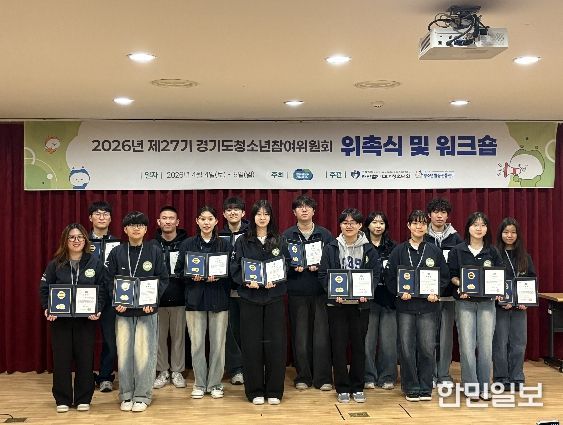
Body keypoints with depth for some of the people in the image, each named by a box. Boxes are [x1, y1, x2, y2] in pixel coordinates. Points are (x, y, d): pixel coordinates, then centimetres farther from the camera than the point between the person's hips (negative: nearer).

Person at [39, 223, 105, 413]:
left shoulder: (95, 263, 2)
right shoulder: (55, 264, 2)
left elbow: (102, 289, 2)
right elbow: (44, 289, 3)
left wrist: (97, 310, -11)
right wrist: (47, 309, -11)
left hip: (86, 319, 0)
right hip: (60, 319, 0)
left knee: (85, 358, 4)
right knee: (61, 359, 4)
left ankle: (83, 399, 17)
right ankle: (62, 399, 17)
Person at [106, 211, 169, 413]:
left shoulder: (154, 251, 1)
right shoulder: (116, 253, 4)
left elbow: (163, 279, 1)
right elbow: (110, 280, 4)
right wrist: (117, 301, -11)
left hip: (147, 310, -1)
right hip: (123, 311, 1)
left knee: (144, 353, -1)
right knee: (124, 353, 3)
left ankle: (142, 396, 11)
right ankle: (126, 395, 16)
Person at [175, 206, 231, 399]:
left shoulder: (224, 244, 6)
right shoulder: (187, 244, 6)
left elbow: (231, 271, 4)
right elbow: (179, 270, 6)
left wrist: (217, 277, -14)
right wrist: (192, 276, -12)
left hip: (219, 298, 0)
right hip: (195, 298, 0)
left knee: (218, 343, 1)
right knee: (197, 343, 1)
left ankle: (215, 383, 15)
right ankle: (199, 384, 15)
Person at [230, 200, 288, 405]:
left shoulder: (280, 241, 8)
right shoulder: (243, 241, 5)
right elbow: (235, 269, 1)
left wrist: (275, 281, -14)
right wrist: (247, 281, -17)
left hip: (274, 297, 1)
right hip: (250, 298, -1)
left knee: (275, 344, 0)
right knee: (252, 344, 1)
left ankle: (274, 391, 11)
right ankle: (255, 391, 13)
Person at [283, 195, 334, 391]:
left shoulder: (325, 234, 7)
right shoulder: (287, 235, 6)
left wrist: (320, 266, -13)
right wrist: (293, 267, -14)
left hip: (321, 292, 0)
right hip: (297, 292, 0)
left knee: (322, 336, -1)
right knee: (300, 336, 4)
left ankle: (323, 378, 8)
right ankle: (302, 377, 16)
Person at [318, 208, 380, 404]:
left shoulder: (369, 249, 4)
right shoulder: (330, 248, 2)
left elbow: (376, 274, 3)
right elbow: (323, 274, 0)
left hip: (360, 304, 1)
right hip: (337, 304, -1)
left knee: (359, 345, 7)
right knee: (339, 346, 1)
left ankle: (357, 387, 20)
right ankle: (342, 388, 13)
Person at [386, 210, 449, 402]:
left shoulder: (435, 251, 7)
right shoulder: (399, 251, 4)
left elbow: (445, 276, 9)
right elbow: (390, 277, 3)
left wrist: (436, 292, -7)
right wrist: (400, 292, -12)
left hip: (428, 306, 1)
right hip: (405, 306, 0)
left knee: (427, 348, 0)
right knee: (407, 349, 1)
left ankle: (425, 388, 14)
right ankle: (411, 389, 13)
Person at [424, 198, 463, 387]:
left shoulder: (455, 238, 7)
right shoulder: (422, 238, 2)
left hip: (449, 294, 1)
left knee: (446, 334, 5)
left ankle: (444, 374, 15)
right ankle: (430, 374, 13)